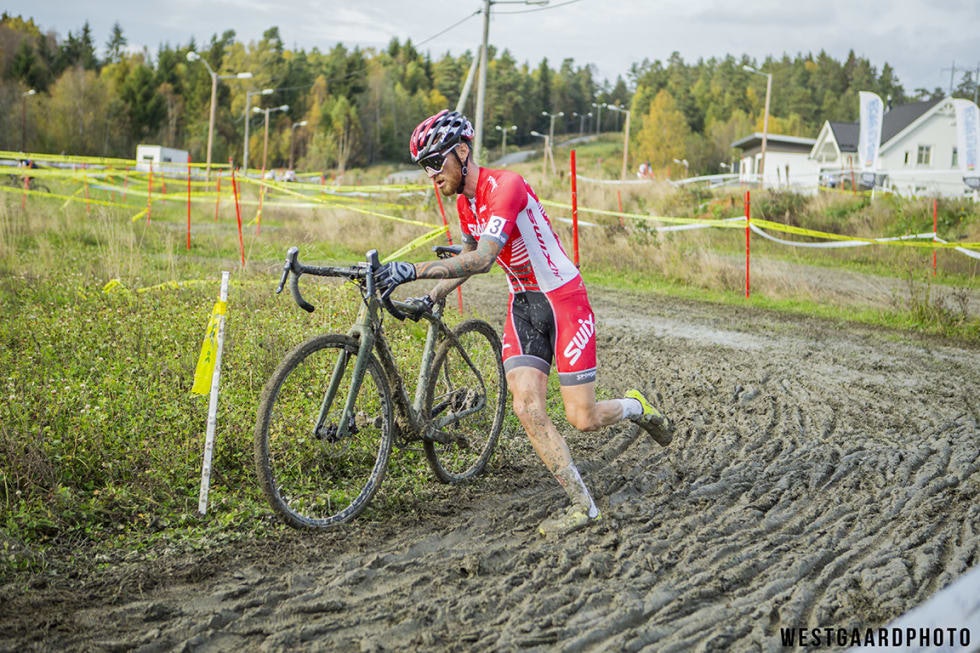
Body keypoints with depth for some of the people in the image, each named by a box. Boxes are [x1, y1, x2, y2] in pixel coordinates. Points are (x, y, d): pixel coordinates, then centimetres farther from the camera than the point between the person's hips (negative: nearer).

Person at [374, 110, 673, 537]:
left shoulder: (505, 186, -24)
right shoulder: (464, 203, 4)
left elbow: (482, 260, -35)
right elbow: (467, 261, 20)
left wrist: (414, 270, -40)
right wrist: (430, 298, 7)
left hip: (564, 300, -7)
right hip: (523, 304, 7)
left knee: (583, 419, -5)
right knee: (527, 406, -11)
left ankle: (635, 407, 29)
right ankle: (582, 505, -2)